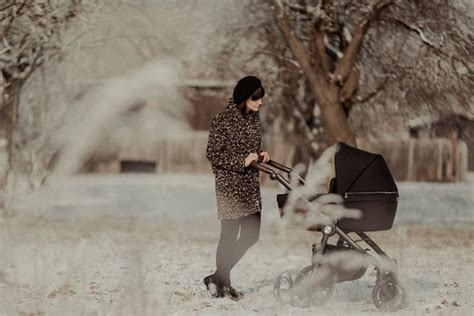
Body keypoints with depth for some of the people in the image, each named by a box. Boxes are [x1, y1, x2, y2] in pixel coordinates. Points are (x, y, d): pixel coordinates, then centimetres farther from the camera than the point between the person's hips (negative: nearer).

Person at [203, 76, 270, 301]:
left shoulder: (254, 117, 10)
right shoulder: (223, 120, -14)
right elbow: (213, 154, -13)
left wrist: (260, 155, 1)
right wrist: (242, 161, -19)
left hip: (250, 184, 8)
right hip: (230, 184, -8)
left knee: (251, 234, 7)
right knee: (229, 235, -1)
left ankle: (219, 278, 18)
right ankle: (222, 282, 13)